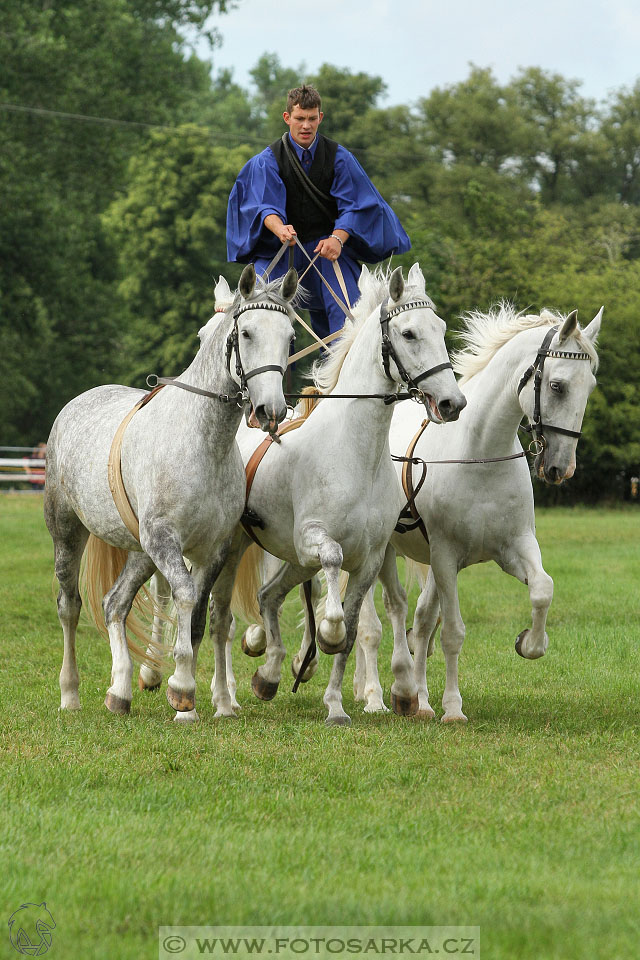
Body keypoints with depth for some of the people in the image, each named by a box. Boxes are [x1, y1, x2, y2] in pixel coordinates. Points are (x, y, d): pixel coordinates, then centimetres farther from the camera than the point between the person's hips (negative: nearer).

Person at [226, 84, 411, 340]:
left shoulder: (339, 158, -1)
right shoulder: (268, 160, -3)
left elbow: (353, 206, -7)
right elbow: (265, 204, -16)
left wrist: (337, 238, -28)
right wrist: (279, 228, -40)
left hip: (328, 245, 1)